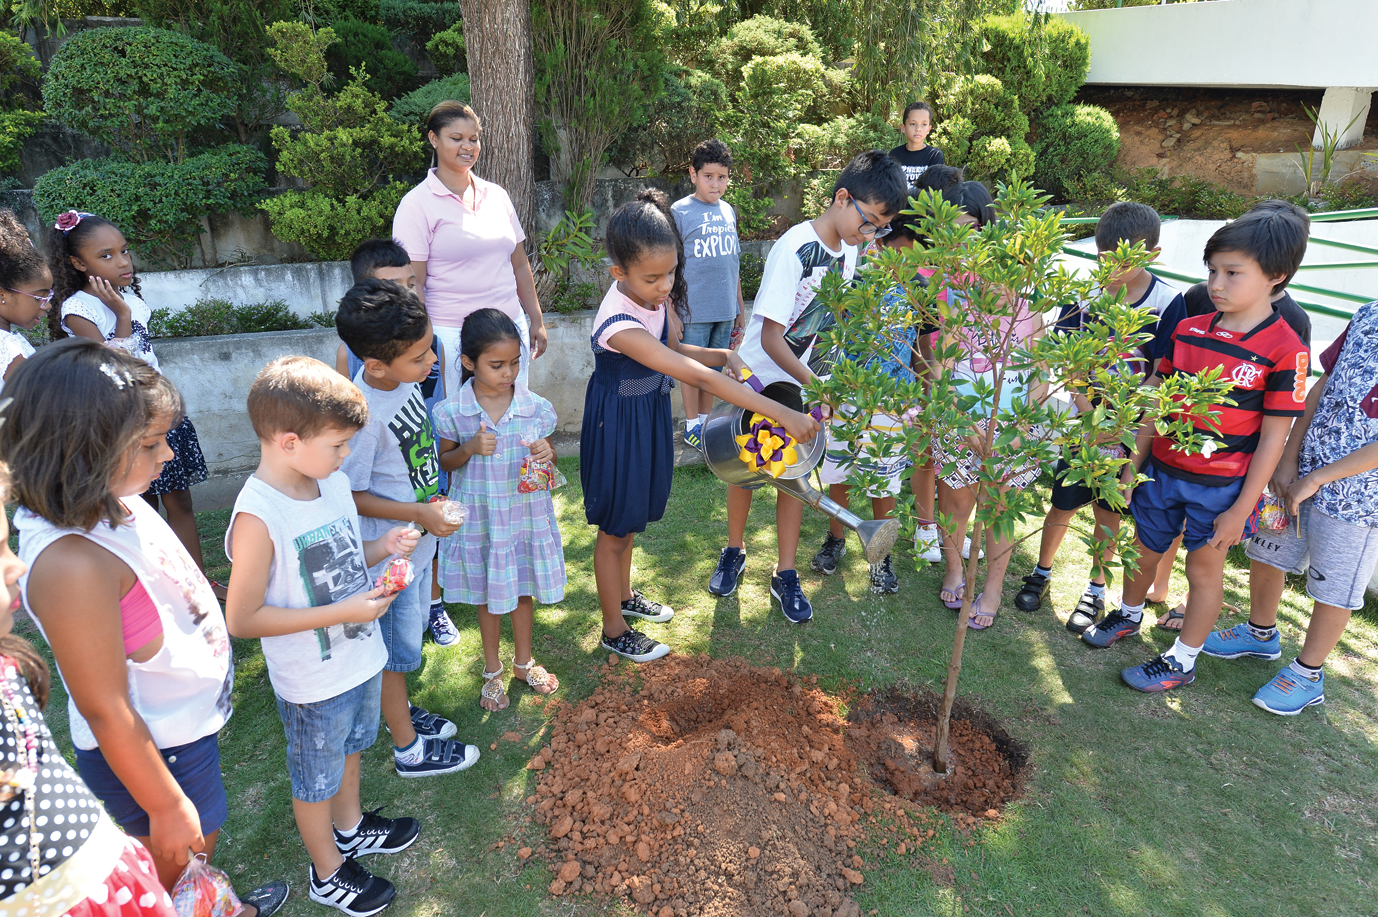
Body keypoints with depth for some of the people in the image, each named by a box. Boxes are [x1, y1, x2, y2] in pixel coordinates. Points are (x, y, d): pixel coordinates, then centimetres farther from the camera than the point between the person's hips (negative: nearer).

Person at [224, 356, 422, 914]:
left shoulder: (333, 481, -5)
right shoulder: (258, 517, -30)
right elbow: (242, 619, -26)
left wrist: (383, 547, -11)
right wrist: (342, 613, -29)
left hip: (362, 658, 7)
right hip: (313, 683, -7)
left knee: (349, 747, 30)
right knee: (316, 779, 18)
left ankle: (350, 827, 57)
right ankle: (328, 872, 43)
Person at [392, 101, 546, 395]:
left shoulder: (497, 196, 12)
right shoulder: (417, 205, -4)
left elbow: (519, 266, 17)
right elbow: (413, 284, -8)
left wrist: (536, 320, 15)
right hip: (452, 335, -5)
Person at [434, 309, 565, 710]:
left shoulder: (535, 407, -9)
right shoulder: (453, 412, -13)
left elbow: (548, 453, 4)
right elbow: (444, 462, -1)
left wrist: (546, 453, -20)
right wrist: (469, 448, -21)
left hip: (526, 514, 1)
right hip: (481, 520, -1)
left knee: (523, 590, 19)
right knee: (489, 595, 16)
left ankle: (524, 662, 42)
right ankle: (492, 670, 38)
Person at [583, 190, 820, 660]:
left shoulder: (659, 297, -10)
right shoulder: (620, 326, -36)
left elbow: (676, 350, 9)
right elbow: (697, 377, -41)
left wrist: (725, 355, -11)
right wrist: (783, 414, -41)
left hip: (649, 414, 8)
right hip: (619, 424, -8)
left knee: (630, 515, 25)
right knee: (615, 527, 10)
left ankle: (624, 595, 48)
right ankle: (614, 631, 29)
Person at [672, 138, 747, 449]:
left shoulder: (728, 211, 10)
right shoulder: (680, 211, -7)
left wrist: (740, 304, 17)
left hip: (725, 309, 5)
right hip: (694, 309, -5)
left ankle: (706, 421, 28)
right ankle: (692, 426, 19)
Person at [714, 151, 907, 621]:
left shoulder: (849, 250, -4)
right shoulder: (794, 249, -25)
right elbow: (771, 338, -25)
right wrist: (816, 385, -29)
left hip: (801, 378, 5)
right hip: (757, 374, -5)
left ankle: (785, 574, 20)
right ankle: (734, 552, 32)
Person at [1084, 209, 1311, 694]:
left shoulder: (1284, 349, -13)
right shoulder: (1189, 331, 0)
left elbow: (1273, 437, -11)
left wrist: (1241, 508, -11)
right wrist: (1132, 467, 7)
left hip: (1223, 485, -4)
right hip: (1163, 469, 4)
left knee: (1204, 568, 10)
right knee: (1143, 551, 19)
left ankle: (1182, 661, 27)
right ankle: (1129, 616, 46)